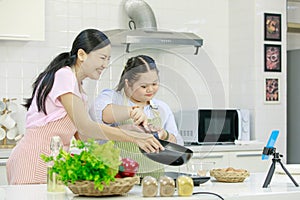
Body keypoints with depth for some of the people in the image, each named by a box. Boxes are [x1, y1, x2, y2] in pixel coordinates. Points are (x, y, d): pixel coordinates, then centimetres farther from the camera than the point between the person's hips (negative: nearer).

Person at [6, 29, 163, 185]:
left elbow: (79, 134, 7)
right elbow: (85, 127, -20)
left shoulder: (77, 84, 16)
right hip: (35, 160, -9)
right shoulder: (64, 76, -13)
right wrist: (134, 138, -22)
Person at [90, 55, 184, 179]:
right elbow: (97, 112, -21)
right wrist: (131, 111, -34)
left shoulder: (162, 109, 17)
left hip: (154, 175, 4)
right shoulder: (111, 97, 2)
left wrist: (164, 136, -6)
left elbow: (177, 146, 15)